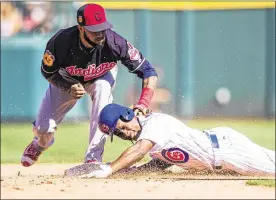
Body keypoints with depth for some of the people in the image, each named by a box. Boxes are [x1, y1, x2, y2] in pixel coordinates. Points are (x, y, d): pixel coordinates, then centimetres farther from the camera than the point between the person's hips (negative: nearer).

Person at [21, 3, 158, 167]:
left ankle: (94, 157, -28)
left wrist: (142, 105, -46)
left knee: (103, 87, -35)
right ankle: (41, 143, 40)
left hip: (101, 77, 0)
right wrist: (69, 88, -35)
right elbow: (48, 72, -17)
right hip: (67, 80, 0)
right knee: (44, 129, -4)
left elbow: (148, 72, -32)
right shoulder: (61, 42, -38)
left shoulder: (115, 42, -37)